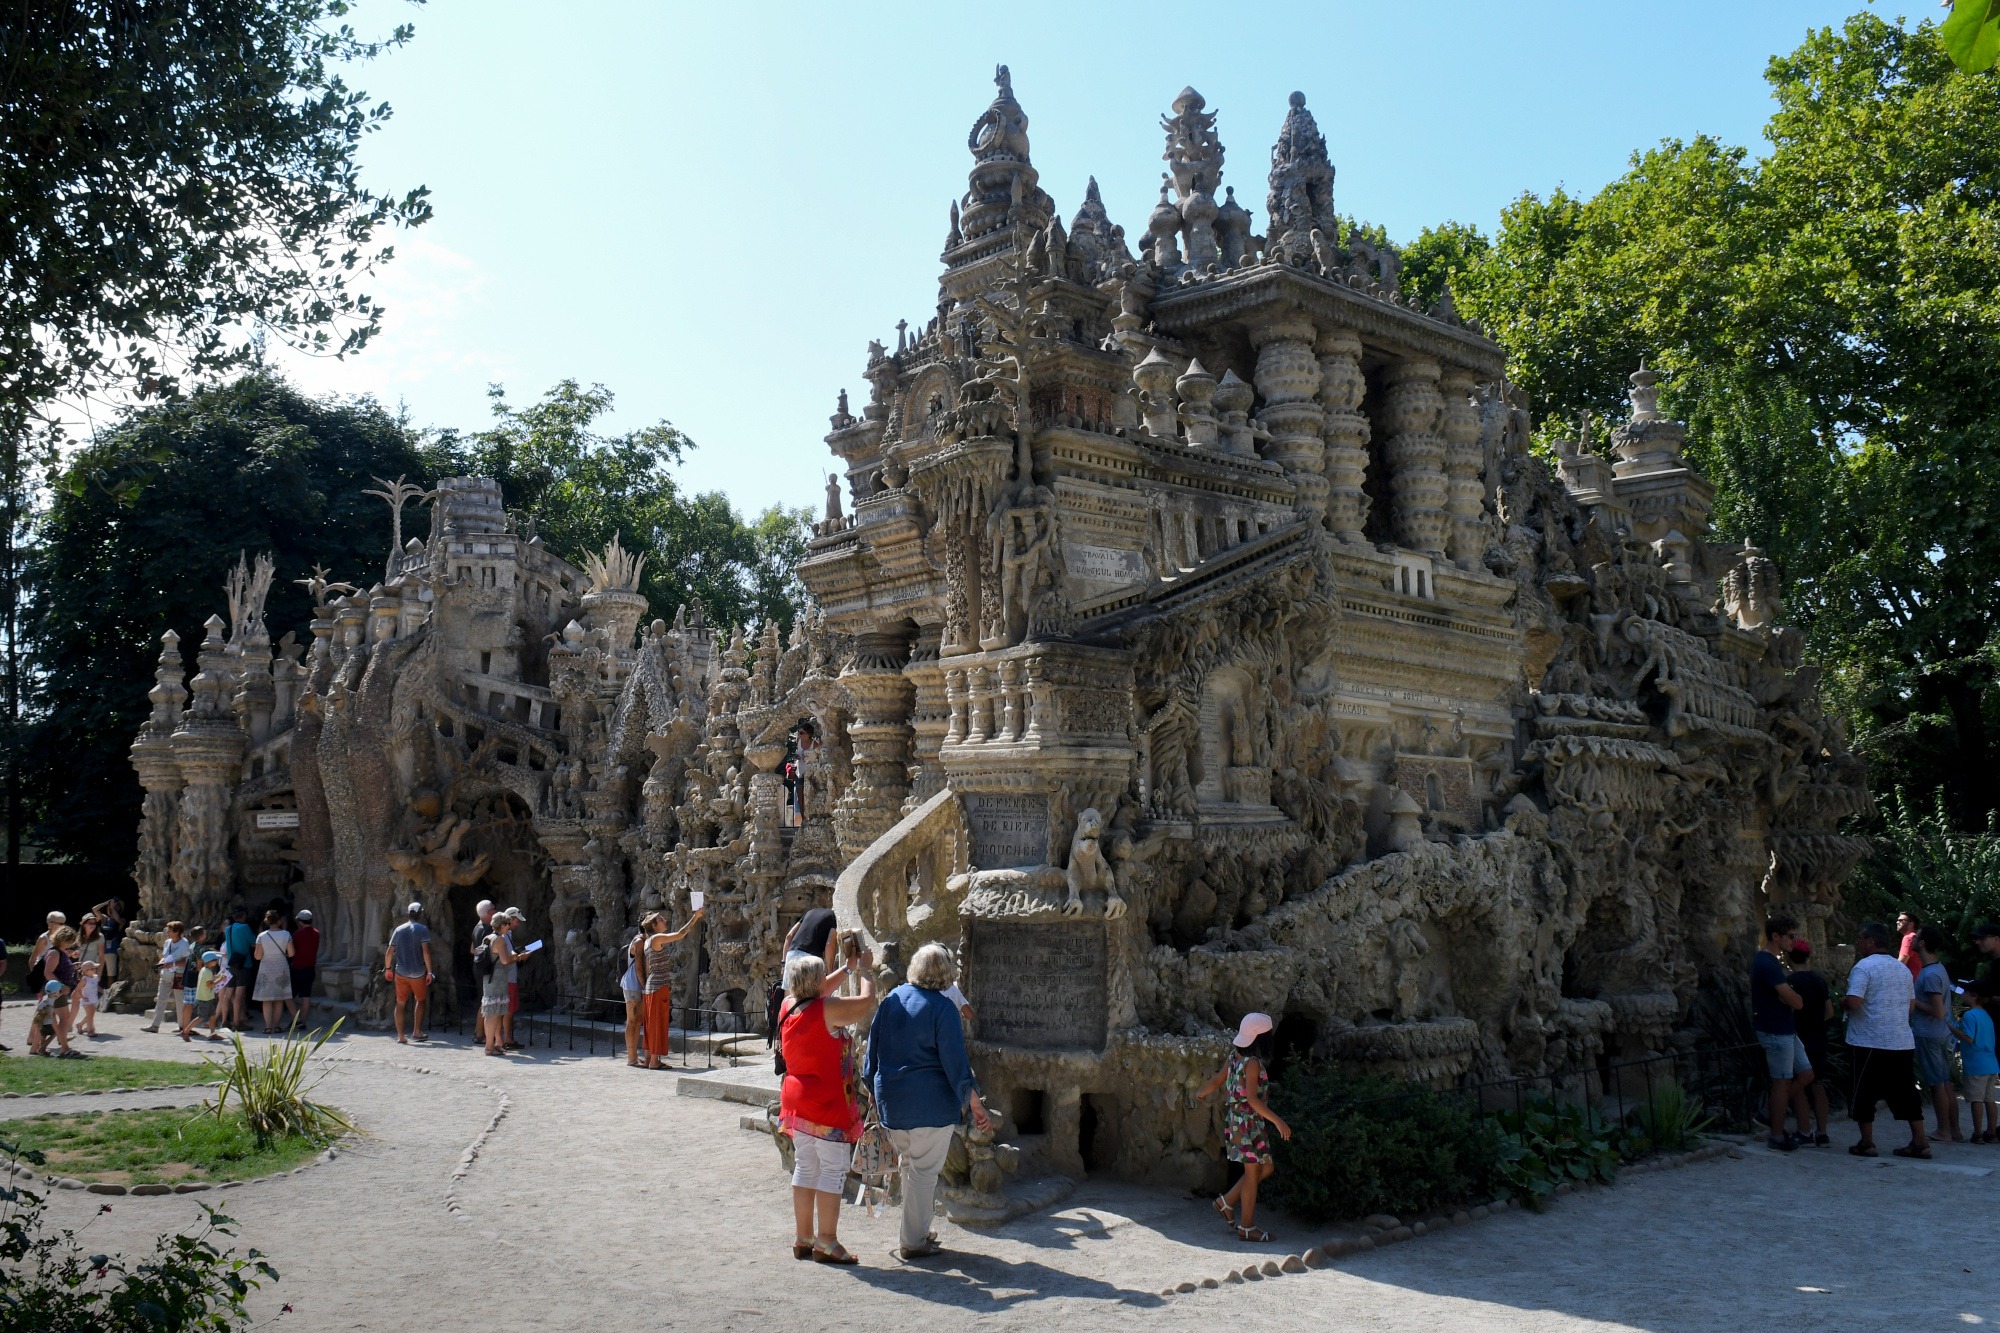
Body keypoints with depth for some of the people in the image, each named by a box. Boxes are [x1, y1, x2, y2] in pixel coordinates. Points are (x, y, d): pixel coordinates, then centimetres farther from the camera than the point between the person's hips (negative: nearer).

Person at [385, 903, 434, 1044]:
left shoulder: (398, 930, 6)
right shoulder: (422, 929, -6)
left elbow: (389, 952, 7)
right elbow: (426, 951, -15)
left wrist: (388, 968, 20)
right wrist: (429, 971, -10)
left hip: (400, 972, 3)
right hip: (418, 973, -3)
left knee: (400, 1003, 8)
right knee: (420, 1000, 17)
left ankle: (400, 1036, 5)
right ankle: (417, 1031, 15)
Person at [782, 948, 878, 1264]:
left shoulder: (787, 1007, 3)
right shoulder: (828, 1009, -19)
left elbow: (817, 993, 23)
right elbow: (867, 1000, -12)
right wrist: (863, 970, 5)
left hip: (796, 1094, 8)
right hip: (827, 1102, -8)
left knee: (805, 1167, 14)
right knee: (833, 1169, 0)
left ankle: (803, 1238, 20)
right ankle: (826, 1241, 2)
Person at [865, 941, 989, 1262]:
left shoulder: (891, 1000, 3)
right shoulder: (943, 1009, -14)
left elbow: (873, 1051, 10)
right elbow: (956, 1063, -15)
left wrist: (875, 1092, 21)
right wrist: (975, 1105, -8)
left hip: (891, 1101, 6)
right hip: (930, 1104, -6)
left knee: (909, 1166, 20)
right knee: (924, 1171, 5)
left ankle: (912, 1233, 30)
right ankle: (914, 1241, 10)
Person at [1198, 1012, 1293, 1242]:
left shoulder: (1235, 1056, 5)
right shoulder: (1253, 1062, -20)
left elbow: (1217, 1080, 14)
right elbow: (1252, 1098, -28)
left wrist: (1201, 1093, 33)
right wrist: (1277, 1120, -31)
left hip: (1236, 1118, 9)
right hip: (1248, 1122, -9)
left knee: (1266, 1167, 18)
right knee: (1253, 1173, 2)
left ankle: (1227, 1202, 22)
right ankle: (1246, 1227, 12)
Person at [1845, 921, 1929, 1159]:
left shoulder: (1864, 966, -12)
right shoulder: (1902, 968, 12)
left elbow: (1853, 1002, -21)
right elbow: (1912, 1004, 17)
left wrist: (1842, 1002, -1)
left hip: (1870, 1043, -7)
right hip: (1903, 1042, 7)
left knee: (1863, 1094, 4)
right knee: (1904, 1092, 12)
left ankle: (1867, 1143, 6)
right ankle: (1920, 1142, 12)